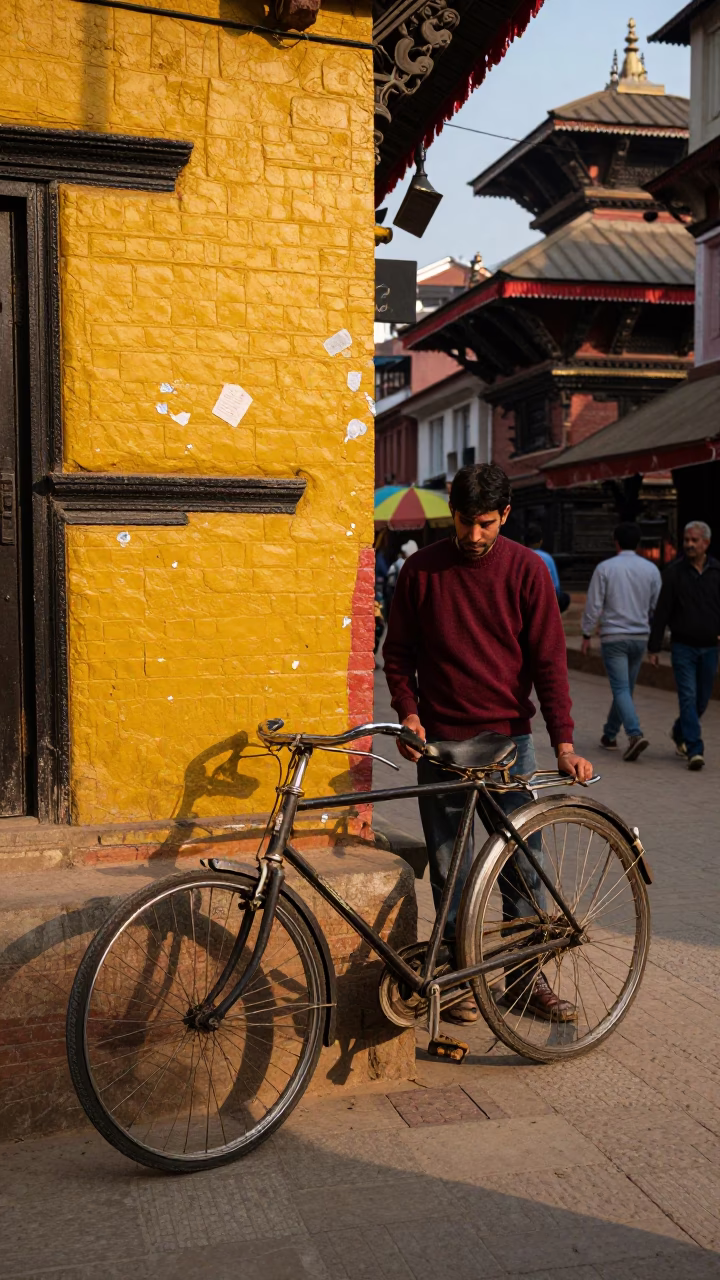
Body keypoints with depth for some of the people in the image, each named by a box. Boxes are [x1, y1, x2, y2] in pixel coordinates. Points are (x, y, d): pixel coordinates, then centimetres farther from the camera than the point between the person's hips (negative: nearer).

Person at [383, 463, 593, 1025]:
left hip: (509, 736, 0)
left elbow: (548, 658, -4)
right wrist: (408, 712, -8)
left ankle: (528, 974, 20)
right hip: (440, 740, 1)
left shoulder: (526, 569, -2)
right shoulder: (422, 569, 0)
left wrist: (564, 742, -12)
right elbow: (399, 651, 7)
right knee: (449, 867, 6)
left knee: (522, 862, 5)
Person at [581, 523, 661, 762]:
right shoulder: (651, 569, 2)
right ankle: (609, 735, 26)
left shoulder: (605, 568, -7)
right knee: (625, 688, 15)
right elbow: (657, 606, 4)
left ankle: (635, 734, -24)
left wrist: (586, 635, 2)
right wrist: (655, 637, 16)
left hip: (613, 636, -4)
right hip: (640, 636, 4)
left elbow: (594, 605, -8)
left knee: (621, 689, -7)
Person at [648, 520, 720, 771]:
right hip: (683, 646, -2)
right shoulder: (674, 572, -2)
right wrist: (654, 647, -3)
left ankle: (679, 732, 36)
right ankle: (694, 750, -9)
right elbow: (661, 612, -2)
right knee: (688, 697, -9)